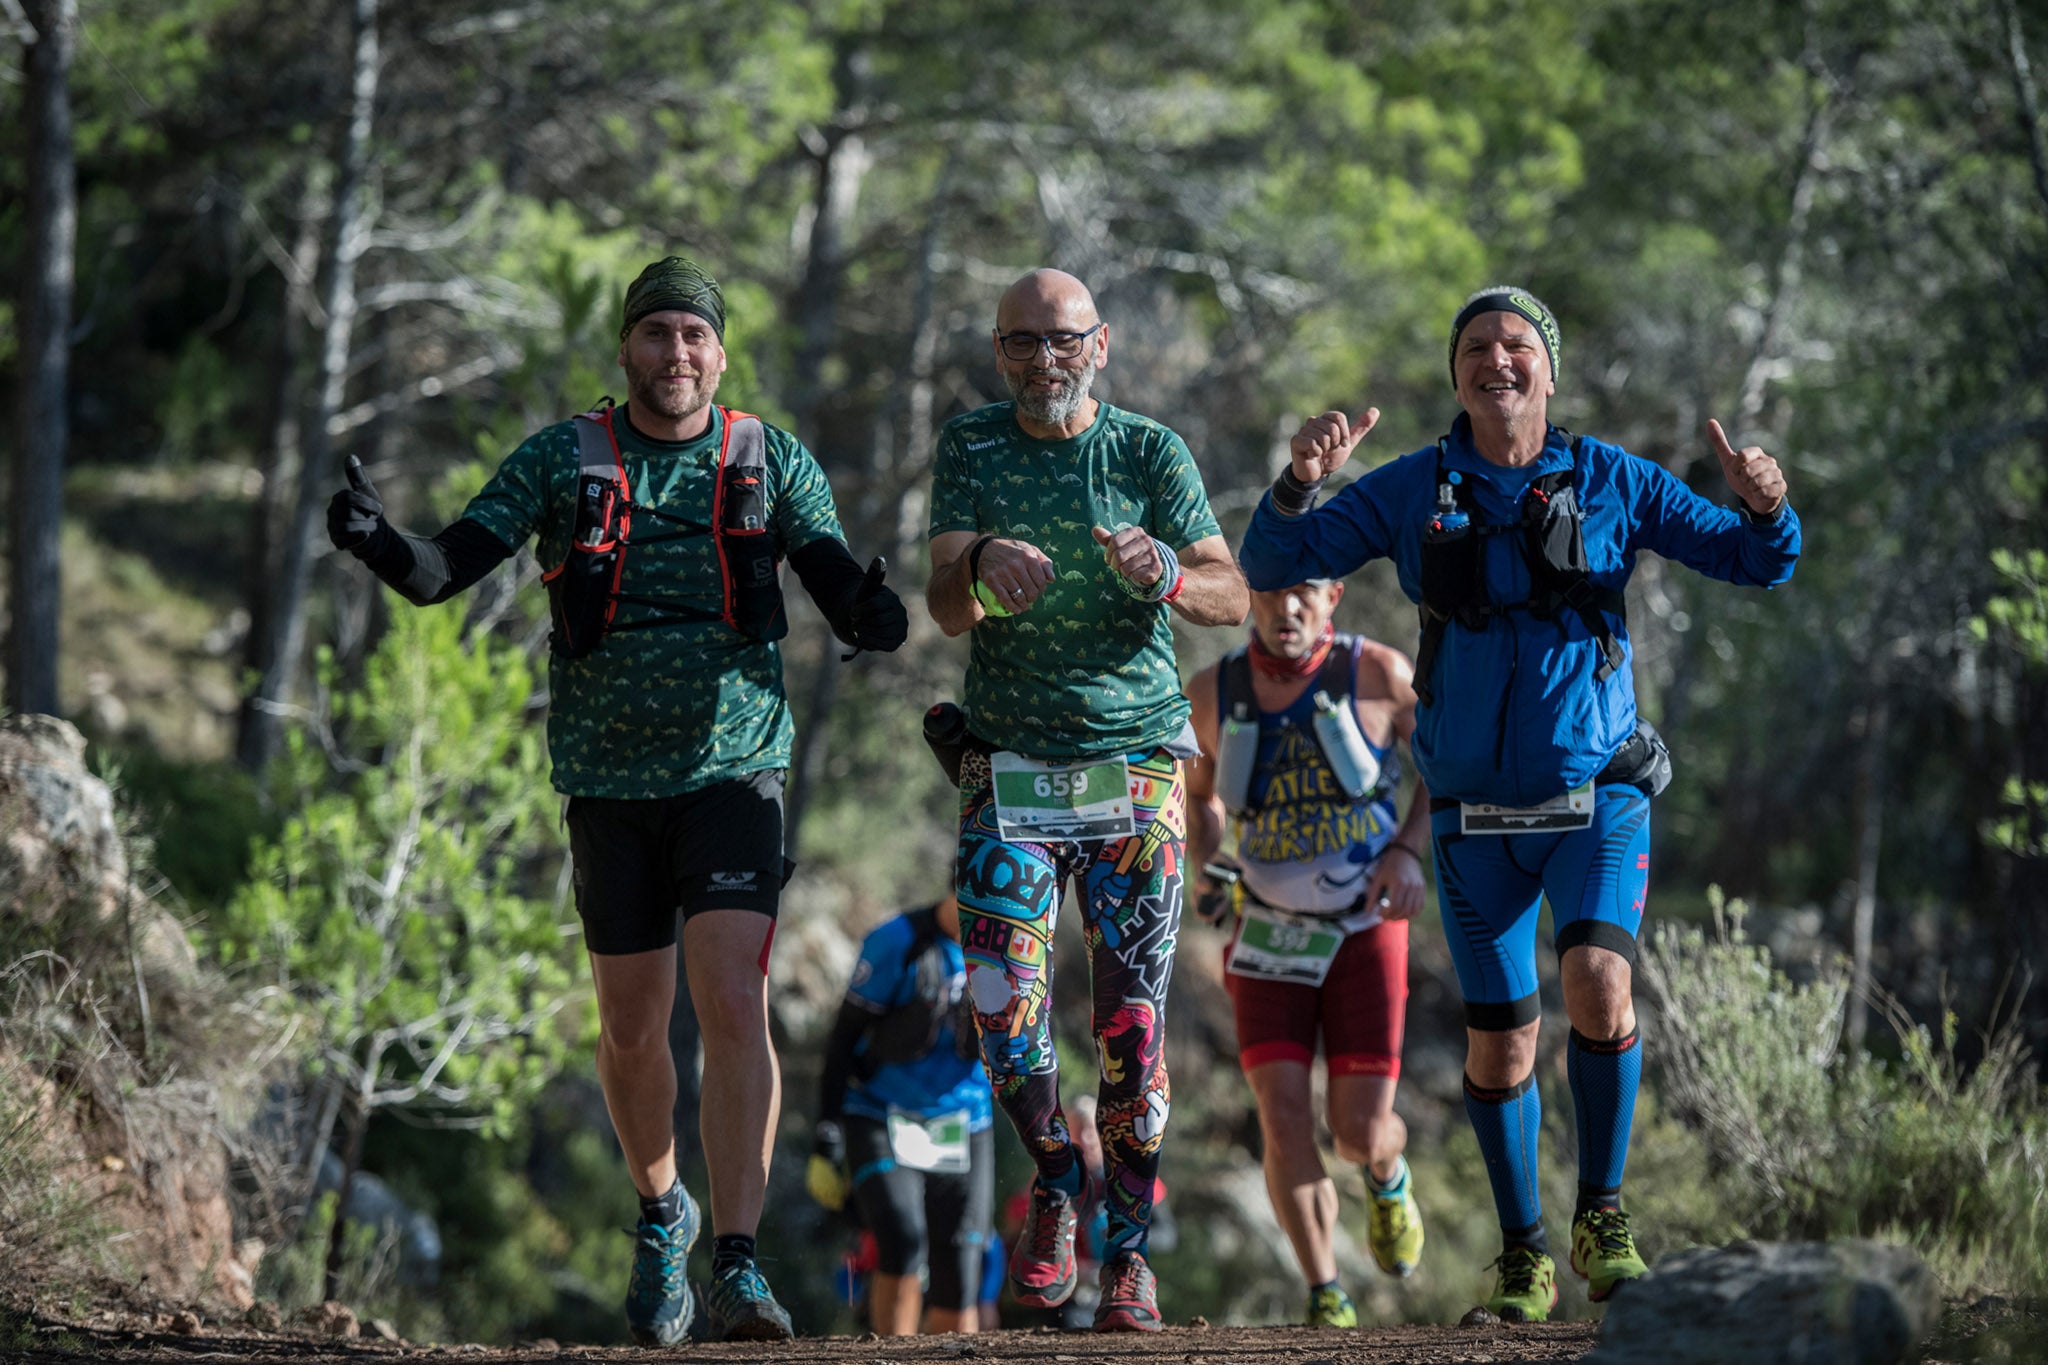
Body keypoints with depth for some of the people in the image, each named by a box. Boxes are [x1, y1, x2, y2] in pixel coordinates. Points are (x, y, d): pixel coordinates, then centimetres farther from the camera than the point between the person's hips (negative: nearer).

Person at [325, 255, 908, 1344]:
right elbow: (448, 567, -7)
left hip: (733, 772, -1)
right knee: (631, 1030, 9)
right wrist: (379, 544, -29)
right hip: (610, 781, 1)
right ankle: (659, 1211, 36)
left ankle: (736, 1266, -18)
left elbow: (840, 589, -4)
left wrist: (872, 611, -29)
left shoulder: (775, 464, 2)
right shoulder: (562, 460, 1)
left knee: (734, 1004, -16)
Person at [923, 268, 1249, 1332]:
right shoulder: (970, 450, 2)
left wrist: (1161, 573, -30)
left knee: (1130, 1017, -4)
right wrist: (980, 563, -30)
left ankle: (1129, 1253, 4)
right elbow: (948, 612, -7)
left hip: (1135, 754, -1)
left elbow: (1234, 597, -8)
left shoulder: (1151, 453, -1)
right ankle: (1054, 1187, 13)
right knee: (1001, 998, -12)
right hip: (1009, 759, 1)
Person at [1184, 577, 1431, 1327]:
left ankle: (1389, 1178, 34)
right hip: (1269, 933, 1)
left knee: (1360, 1131, -5)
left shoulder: (1376, 673, -12)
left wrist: (1409, 850, -11)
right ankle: (1326, 1300, -4)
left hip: (1365, 926, -1)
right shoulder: (1212, 693, -5)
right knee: (1283, 1113, -16)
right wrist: (1203, 869, -4)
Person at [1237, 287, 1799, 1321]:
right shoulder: (1411, 492, 0)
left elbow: (1756, 564, 0)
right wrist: (1299, 483, -20)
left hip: (1598, 794, -1)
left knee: (1597, 986, -23)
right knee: (1500, 1043, 3)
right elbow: (1272, 566, 0)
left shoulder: (1611, 482, -1)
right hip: (1477, 813, 1)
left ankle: (1601, 1218, -5)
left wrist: (1764, 507, -23)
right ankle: (1522, 1254, 21)